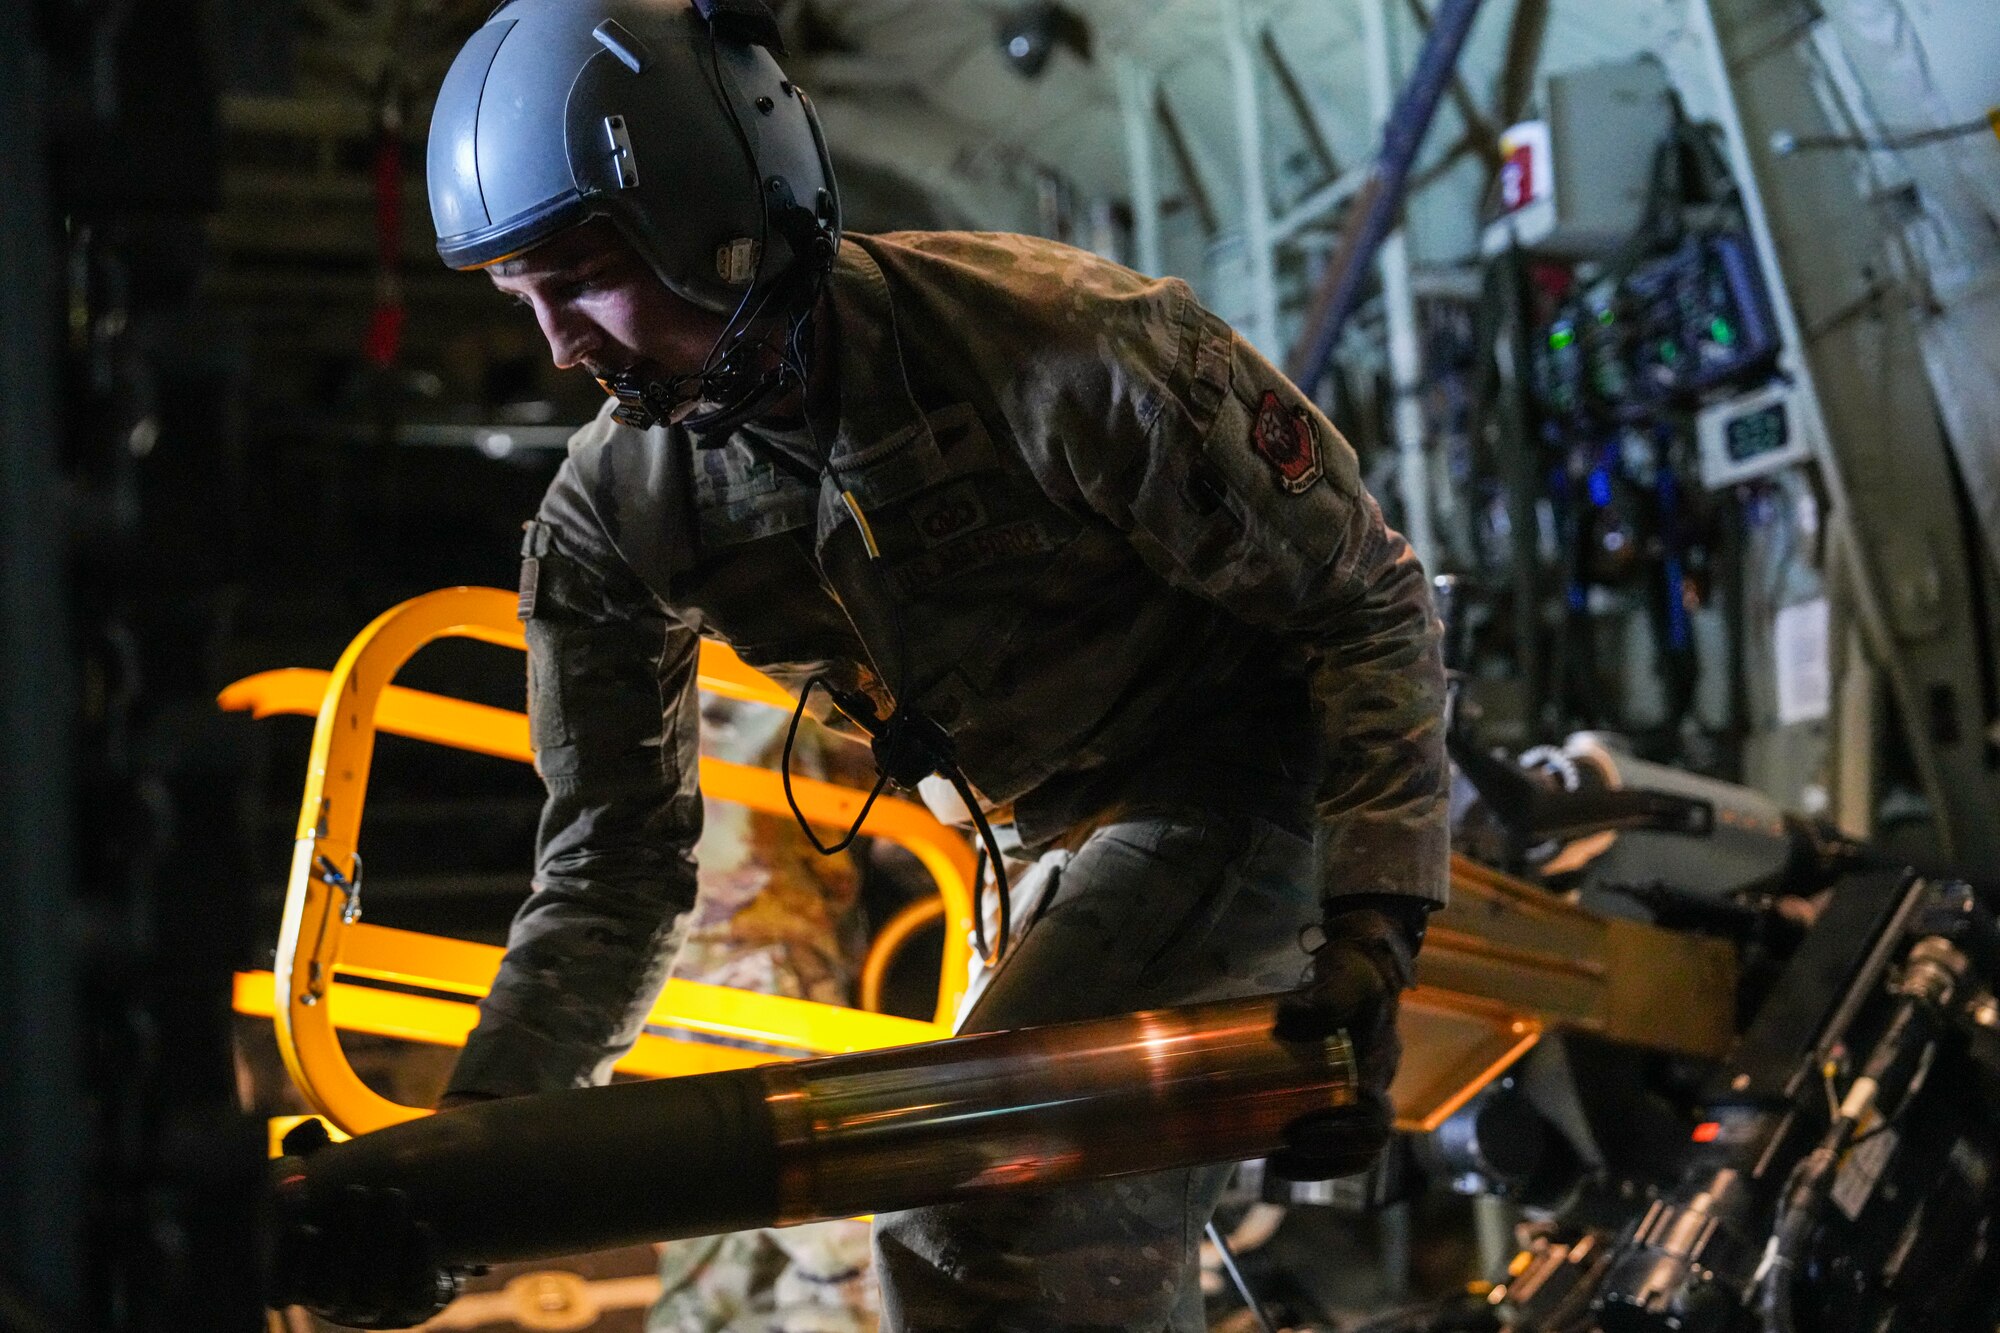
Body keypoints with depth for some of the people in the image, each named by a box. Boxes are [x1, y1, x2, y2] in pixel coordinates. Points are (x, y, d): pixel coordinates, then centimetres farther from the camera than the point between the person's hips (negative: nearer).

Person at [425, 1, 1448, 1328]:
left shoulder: (1059, 347, -29)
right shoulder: (615, 517, -12)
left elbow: (1367, 598, -19)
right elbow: (611, 871, -6)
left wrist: (1370, 940, -27)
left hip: (1254, 789, -7)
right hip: (1081, 845, 7)